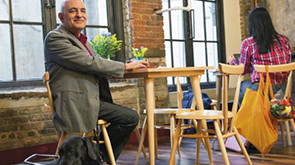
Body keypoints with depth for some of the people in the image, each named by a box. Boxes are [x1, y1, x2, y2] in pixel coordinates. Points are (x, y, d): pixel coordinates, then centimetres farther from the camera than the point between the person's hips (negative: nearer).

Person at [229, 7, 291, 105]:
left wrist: (233, 61, 26)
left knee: (242, 85, 26)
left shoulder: (248, 43, -9)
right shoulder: (284, 41, 3)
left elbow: (243, 70, 4)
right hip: (283, 89, 5)